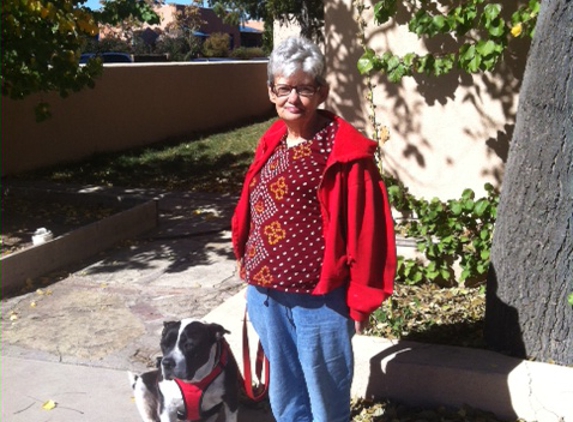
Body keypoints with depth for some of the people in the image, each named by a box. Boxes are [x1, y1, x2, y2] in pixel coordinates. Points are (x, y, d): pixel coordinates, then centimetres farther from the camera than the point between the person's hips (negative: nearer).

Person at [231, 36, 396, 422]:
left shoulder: (343, 152, -15)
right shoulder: (272, 143, 6)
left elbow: (366, 228, -14)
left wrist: (361, 298, -12)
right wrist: (250, 266, 15)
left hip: (318, 301, -6)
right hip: (265, 295, 7)